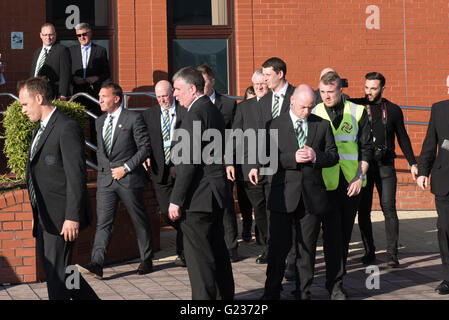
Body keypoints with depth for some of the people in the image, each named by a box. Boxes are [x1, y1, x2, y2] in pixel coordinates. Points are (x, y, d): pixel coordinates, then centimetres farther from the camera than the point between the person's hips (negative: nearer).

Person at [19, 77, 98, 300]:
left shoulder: (67, 128, -12)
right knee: (52, 271, 13)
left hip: (61, 218, -10)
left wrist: (72, 217, -22)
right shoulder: (39, 131, 18)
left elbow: (76, 175, -18)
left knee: (57, 275, -6)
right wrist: (37, 215, 18)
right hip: (43, 218, 10)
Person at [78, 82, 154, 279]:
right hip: (105, 179, 5)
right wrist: (103, 169, 12)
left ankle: (146, 260, 21)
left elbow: (145, 147, -8)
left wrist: (125, 168, -13)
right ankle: (97, 264, -15)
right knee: (103, 222, -6)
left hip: (129, 178, -5)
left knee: (139, 220, 7)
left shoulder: (133, 119, -6)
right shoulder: (100, 122, 14)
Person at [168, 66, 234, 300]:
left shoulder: (195, 114, -16)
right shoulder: (213, 110, 15)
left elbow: (189, 162, -21)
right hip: (215, 194, 10)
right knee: (218, 252, 18)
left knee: (199, 257, -6)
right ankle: (226, 296, 27)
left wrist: (176, 200, -18)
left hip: (198, 197, -10)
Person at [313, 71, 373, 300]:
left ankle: (339, 271, 25)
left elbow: (366, 147, 4)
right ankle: (335, 284, -5)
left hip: (352, 182, 1)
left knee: (346, 230, 9)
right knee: (332, 231, -7)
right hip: (326, 182, -1)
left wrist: (360, 177, -5)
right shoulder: (313, 114, 3)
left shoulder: (357, 112, 3)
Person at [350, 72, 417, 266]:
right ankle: (369, 251, 14)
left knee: (389, 208, -7)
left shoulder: (393, 110, 7)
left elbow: (403, 138, 13)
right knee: (363, 210, 3)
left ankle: (392, 254, -4)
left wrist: (412, 163, 9)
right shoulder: (357, 106, 4)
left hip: (385, 166, 0)